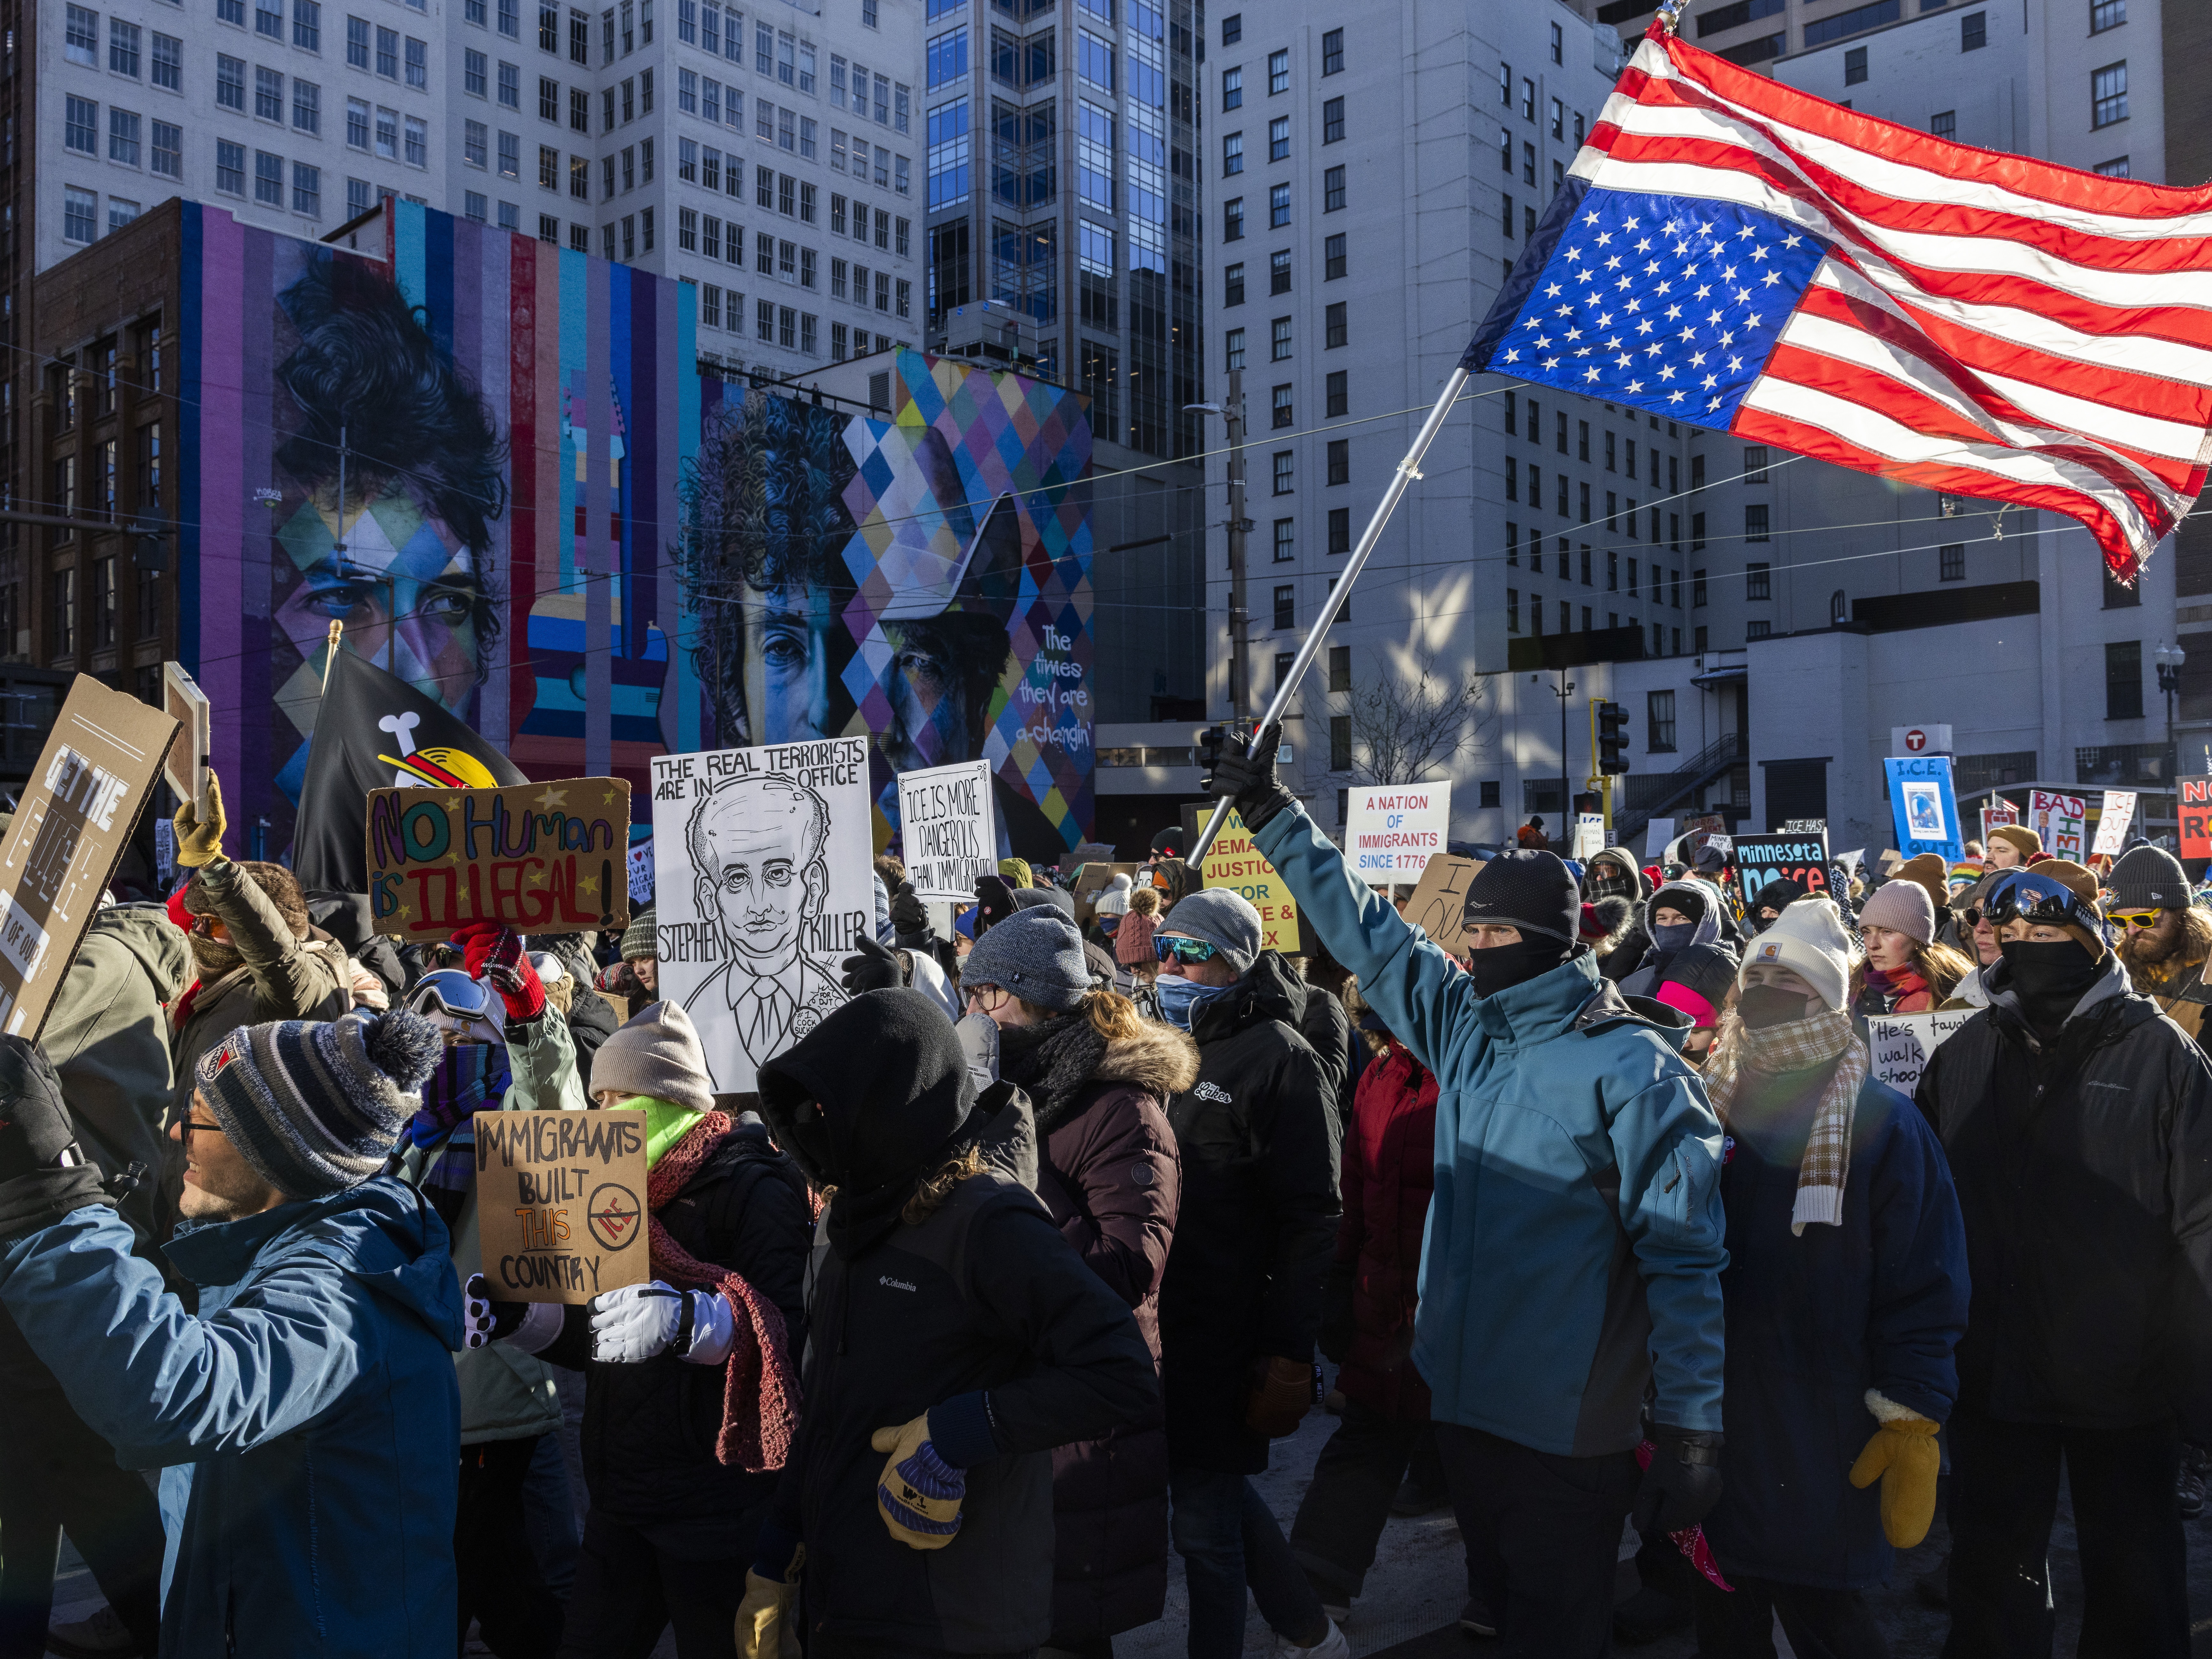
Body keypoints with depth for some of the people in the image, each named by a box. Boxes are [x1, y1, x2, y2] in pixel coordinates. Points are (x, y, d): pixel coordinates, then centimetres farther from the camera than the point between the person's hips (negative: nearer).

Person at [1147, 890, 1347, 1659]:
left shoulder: (1280, 1058, -13)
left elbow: (1311, 1219, -15)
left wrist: (1291, 1354, -18)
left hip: (1230, 1329, -8)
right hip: (1170, 1319, 8)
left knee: (1206, 1521, 0)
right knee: (1217, 1488, 19)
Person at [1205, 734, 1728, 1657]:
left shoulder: (1628, 1064, -15)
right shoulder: (1463, 1023, 4)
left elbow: (1686, 1254, -16)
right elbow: (1363, 927, 13)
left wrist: (1692, 1431, -18)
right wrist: (1275, 819, 13)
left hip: (1572, 1436, -6)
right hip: (1464, 1405, 6)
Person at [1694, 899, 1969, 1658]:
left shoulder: (1884, 1126, -7)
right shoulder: (1714, 1111, 6)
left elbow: (1923, 1295, -9)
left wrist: (1911, 1432, -12)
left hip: (1821, 1456, -5)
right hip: (1710, 1432, 5)